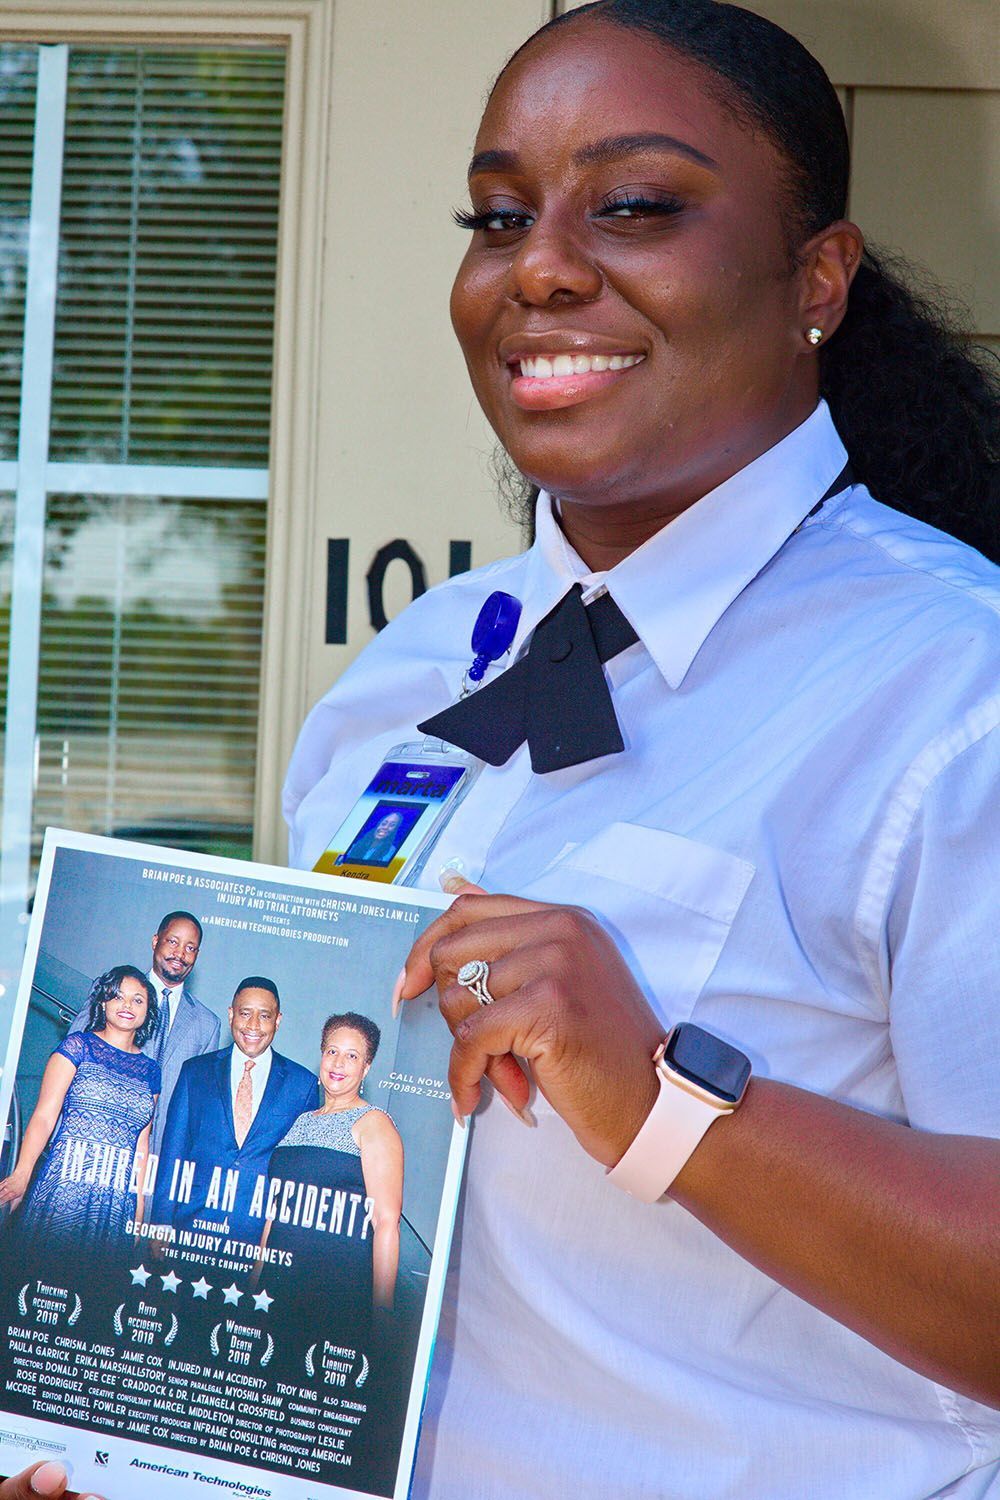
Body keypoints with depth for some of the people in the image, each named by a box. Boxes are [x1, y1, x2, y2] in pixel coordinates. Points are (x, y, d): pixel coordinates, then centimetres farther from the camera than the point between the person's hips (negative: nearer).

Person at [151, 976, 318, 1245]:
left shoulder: (303, 1083, 5)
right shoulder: (195, 1071, 8)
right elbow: (172, 1154, 6)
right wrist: (161, 1227, 0)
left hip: (261, 1234, -1)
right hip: (194, 1222, 1)